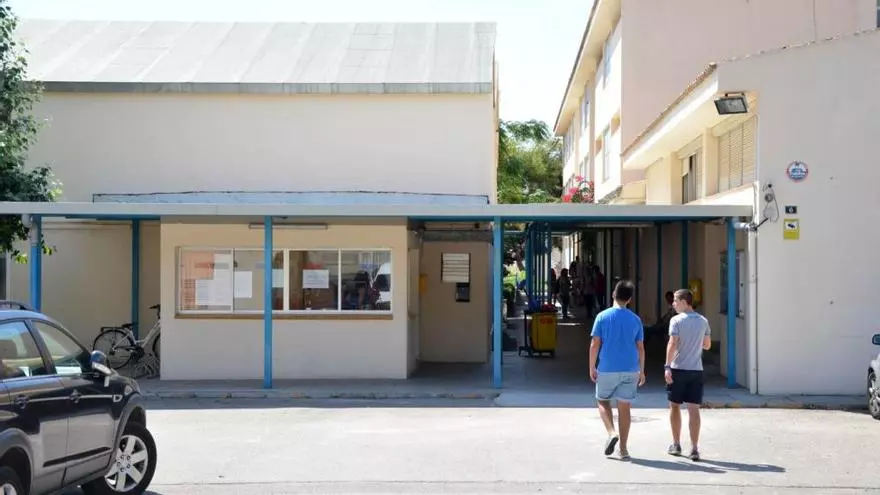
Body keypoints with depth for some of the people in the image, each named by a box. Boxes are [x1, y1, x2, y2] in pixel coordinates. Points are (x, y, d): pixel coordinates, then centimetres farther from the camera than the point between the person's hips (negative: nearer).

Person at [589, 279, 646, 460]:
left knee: (603, 401, 17)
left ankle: (612, 433, -5)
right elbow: (640, 347, 5)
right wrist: (642, 371, 14)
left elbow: (595, 344, -6)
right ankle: (623, 448, 8)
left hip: (607, 369, -2)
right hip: (630, 370, 2)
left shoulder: (602, 316, -4)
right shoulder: (635, 319, 2)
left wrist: (592, 367, 4)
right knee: (624, 407, 7)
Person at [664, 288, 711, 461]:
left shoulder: (676, 320, -8)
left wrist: (667, 366, -15)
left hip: (678, 369, -3)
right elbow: (707, 345, 14)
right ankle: (694, 449, -5)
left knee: (675, 407, 12)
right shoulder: (703, 321, 6)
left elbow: (672, 344, -16)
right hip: (696, 370, 3)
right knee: (694, 409, 1)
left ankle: (676, 445, 19)